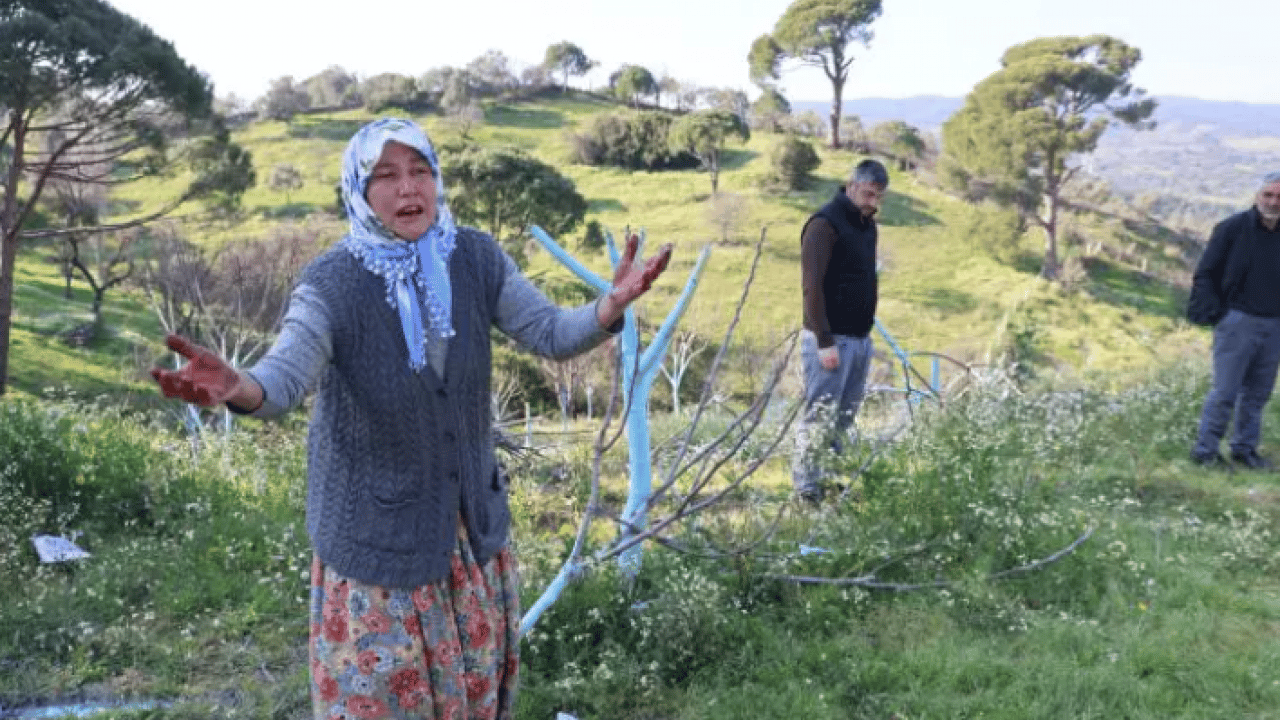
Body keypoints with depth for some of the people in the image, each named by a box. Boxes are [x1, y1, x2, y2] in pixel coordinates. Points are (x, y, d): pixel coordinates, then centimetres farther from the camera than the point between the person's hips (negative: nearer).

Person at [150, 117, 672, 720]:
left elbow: (552, 333, -13)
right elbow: (285, 377, -36)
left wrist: (614, 303, -34)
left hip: (469, 514, 4)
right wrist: (235, 388, -60)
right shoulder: (332, 283, -22)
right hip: (375, 525, -4)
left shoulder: (474, 257, -10)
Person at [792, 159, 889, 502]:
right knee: (821, 417, -4)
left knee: (845, 416, 11)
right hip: (830, 340, -8)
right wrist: (825, 342, -21)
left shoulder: (866, 224, 14)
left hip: (860, 338, 8)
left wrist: (866, 331, 16)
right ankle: (806, 485, 3)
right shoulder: (825, 224, -13)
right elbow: (812, 287, -18)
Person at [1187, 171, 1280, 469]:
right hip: (1238, 322, -5)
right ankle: (1205, 450, 6)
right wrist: (1214, 313, -11)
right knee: (1225, 392, -4)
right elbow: (1204, 274, -4)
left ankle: (1245, 448, 23)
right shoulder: (1233, 228, -7)